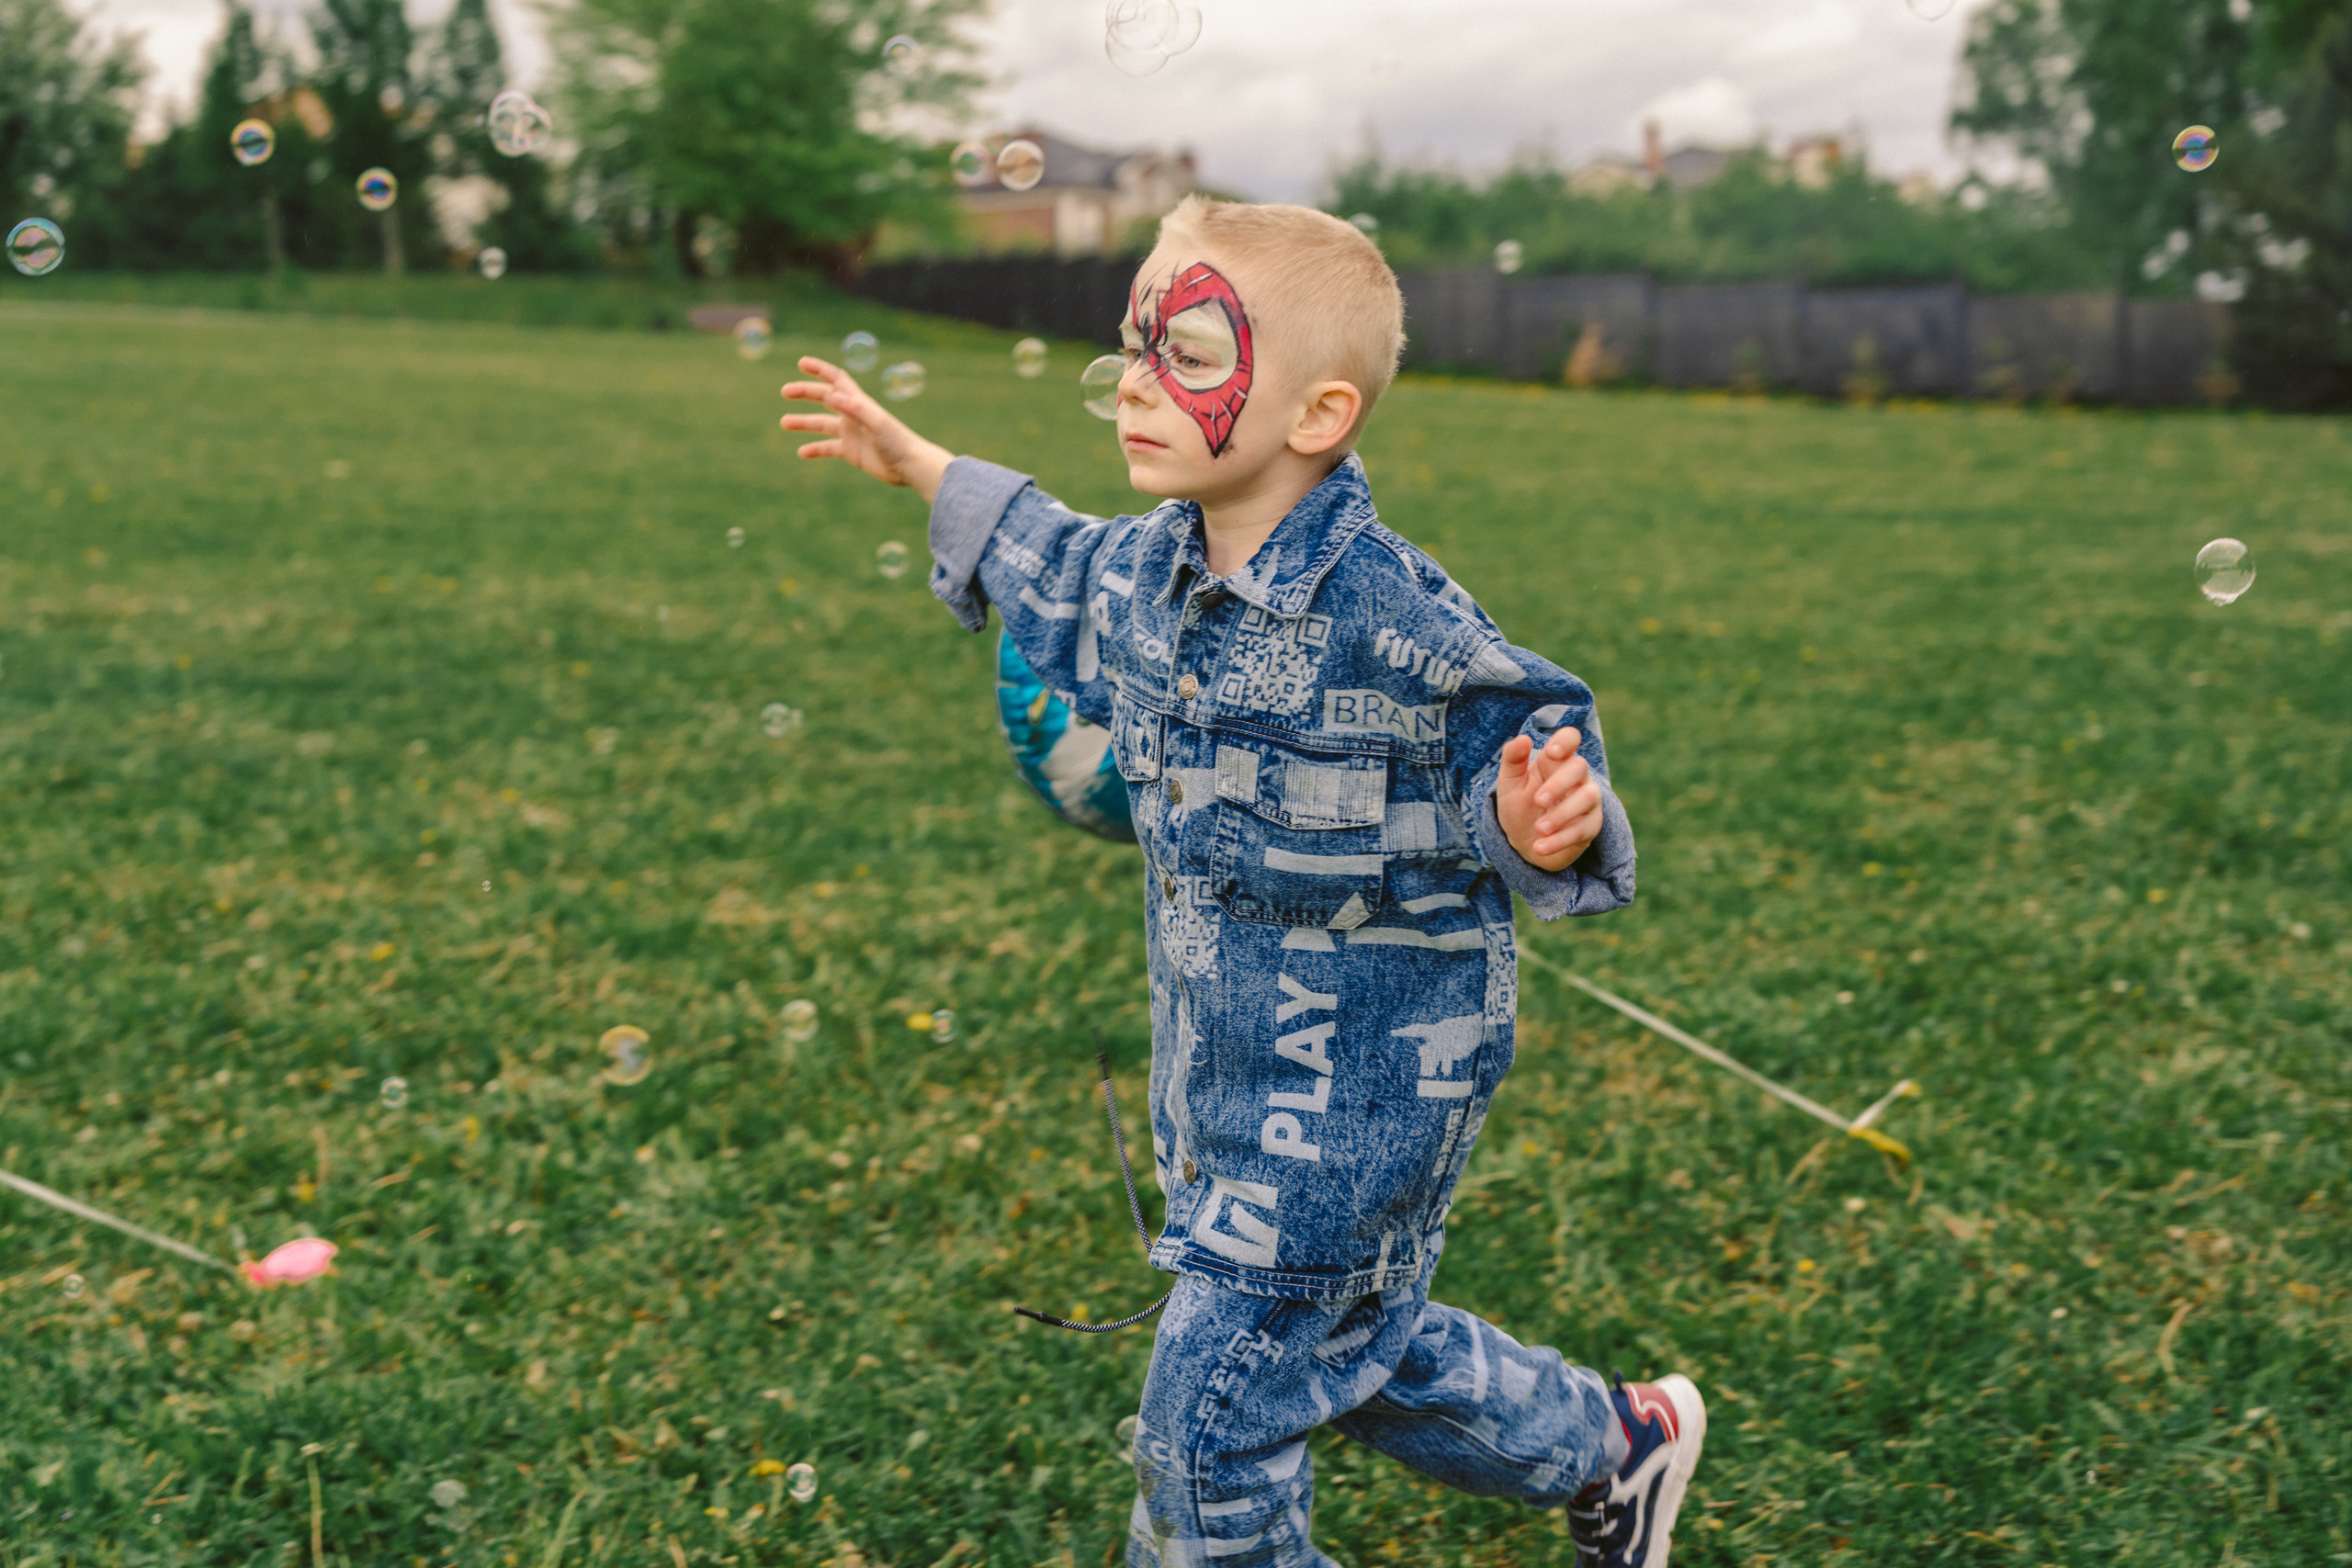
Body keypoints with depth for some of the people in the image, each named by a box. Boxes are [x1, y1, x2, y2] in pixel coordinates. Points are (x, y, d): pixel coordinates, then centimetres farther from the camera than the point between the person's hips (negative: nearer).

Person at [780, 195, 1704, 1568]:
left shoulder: (1395, 620, -27)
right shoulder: (1154, 565, -3)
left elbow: (1525, 737, -17)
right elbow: (1070, 576, 19)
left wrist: (1541, 832, -40)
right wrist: (919, 466, 25)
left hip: (1364, 1086, -8)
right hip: (1222, 1072, 8)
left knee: (1212, 1425, 1)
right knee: (1355, 1344, 25)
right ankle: (1614, 1448, 47)